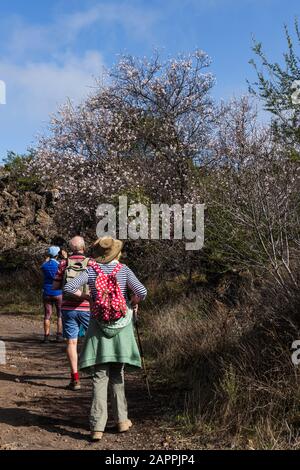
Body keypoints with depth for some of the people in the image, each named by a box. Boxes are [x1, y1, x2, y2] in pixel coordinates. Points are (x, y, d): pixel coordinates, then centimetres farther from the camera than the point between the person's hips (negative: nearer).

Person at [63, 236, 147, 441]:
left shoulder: (91, 270, 0)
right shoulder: (124, 270, -3)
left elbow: (69, 288, -10)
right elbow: (141, 292, -15)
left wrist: (87, 296, 6)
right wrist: (132, 303, 6)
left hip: (99, 326, 0)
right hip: (121, 326, 0)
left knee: (100, 376, 3)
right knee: (117, 375, 13)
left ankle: (97, 427, -1)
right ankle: (121, 420, 21)